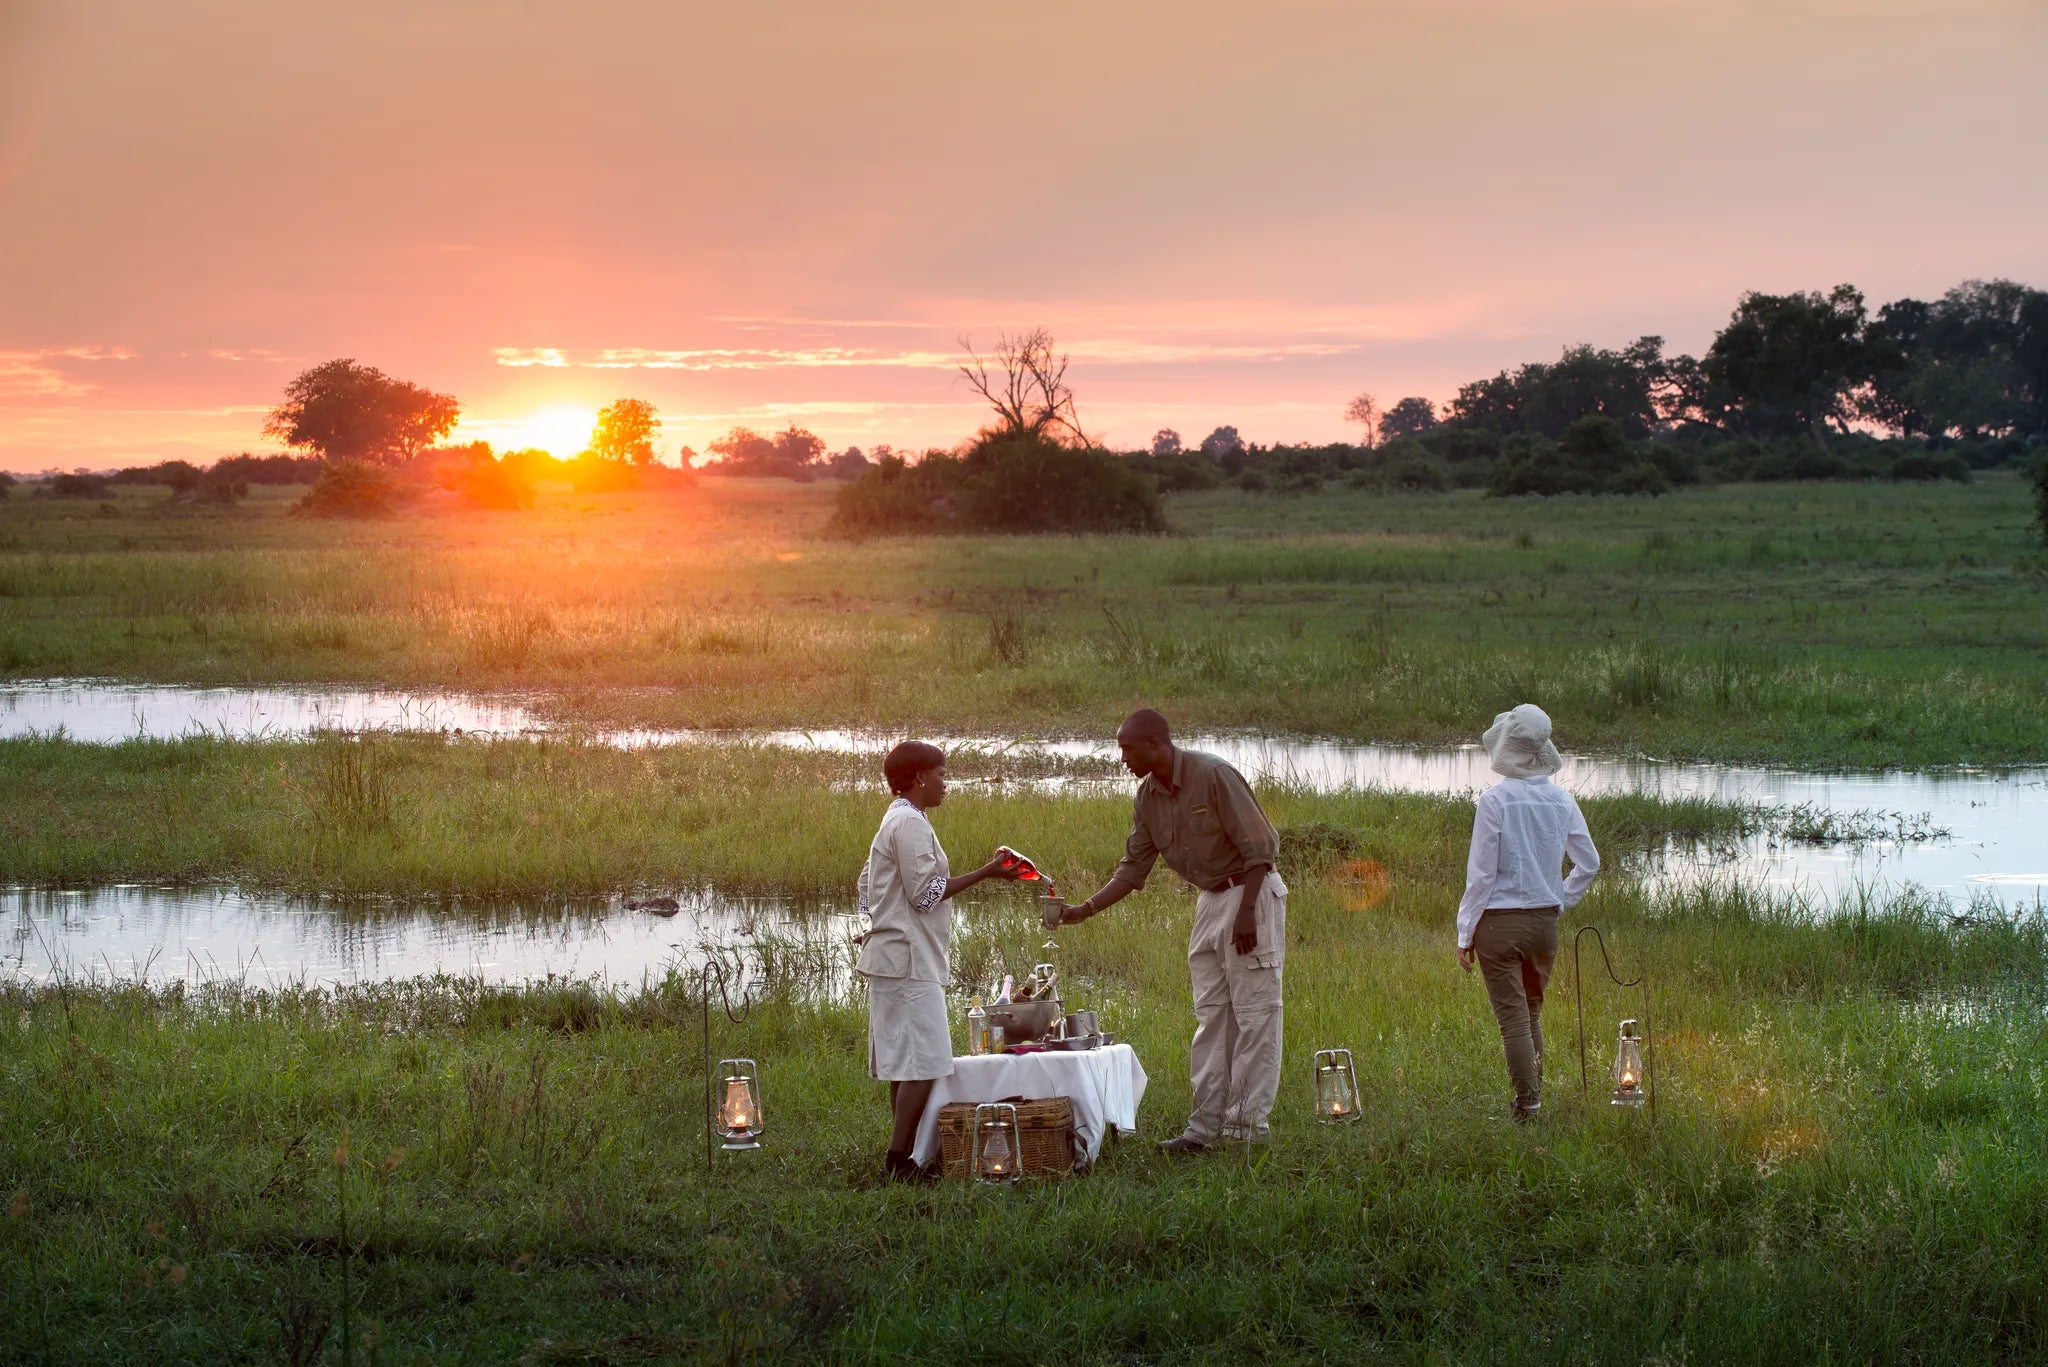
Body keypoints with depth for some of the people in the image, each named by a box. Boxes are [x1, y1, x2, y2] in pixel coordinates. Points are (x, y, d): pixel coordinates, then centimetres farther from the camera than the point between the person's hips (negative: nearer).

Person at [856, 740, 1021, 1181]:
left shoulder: (896, 821, 19)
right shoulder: (911, 824, -13)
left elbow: (867, 886, 22)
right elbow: (926, 893, -17)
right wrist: (985, 873, -13)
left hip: (894, 958, 11)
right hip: (910, 962, -11)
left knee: (904, 1063, 9)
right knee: (924, 1062, -13)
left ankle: (901, 1157, 10)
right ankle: (898, 1160, -17)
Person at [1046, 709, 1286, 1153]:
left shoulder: (1213, 776, -19)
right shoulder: (1148, 797, 4)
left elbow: (1260, 846, -18)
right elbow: (1134, 867, 12)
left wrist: (1246, 913, -22)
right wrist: (1085, 909, 3)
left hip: (1251, 893, -8)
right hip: (1210, 901, 8)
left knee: (1254, 1012, -5)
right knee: (1210, 1015, 7)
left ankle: (1248, 1124, -3)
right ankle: (1205, 1125, 9)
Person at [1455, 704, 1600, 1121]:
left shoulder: (1495, 801, -14)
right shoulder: (1561, 800, 0)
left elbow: (1481, 874, -11)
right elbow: (1589, 863, 6)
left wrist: (1465, 934, -5)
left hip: (1500, 921, -5)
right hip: (1545, 920, 5)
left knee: (1513, 1017, 1)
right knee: (1532, 1013, 19)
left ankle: (1528, 1104, -1)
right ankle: (1533, 1095, 23)